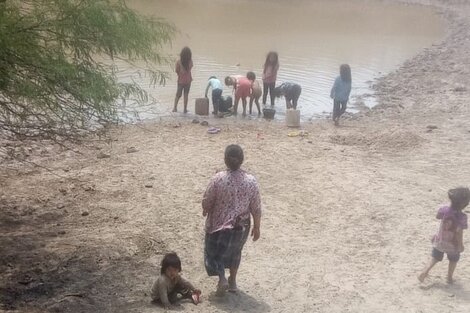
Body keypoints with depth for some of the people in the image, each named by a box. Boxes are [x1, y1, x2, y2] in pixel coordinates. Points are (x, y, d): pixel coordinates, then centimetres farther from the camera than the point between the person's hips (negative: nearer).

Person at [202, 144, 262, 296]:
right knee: (235, 251, 26)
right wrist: (256, 227, 5)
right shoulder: (251, 181, -15)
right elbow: (256, 209, -8)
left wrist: (205, 211, 13)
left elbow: (207, 201, -9)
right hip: (241, 226, 3)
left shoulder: (218, 179, -21)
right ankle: (232, 281, 35)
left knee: (215, 252, 17)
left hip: (219, 224, -3)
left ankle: (222, 278, -2)